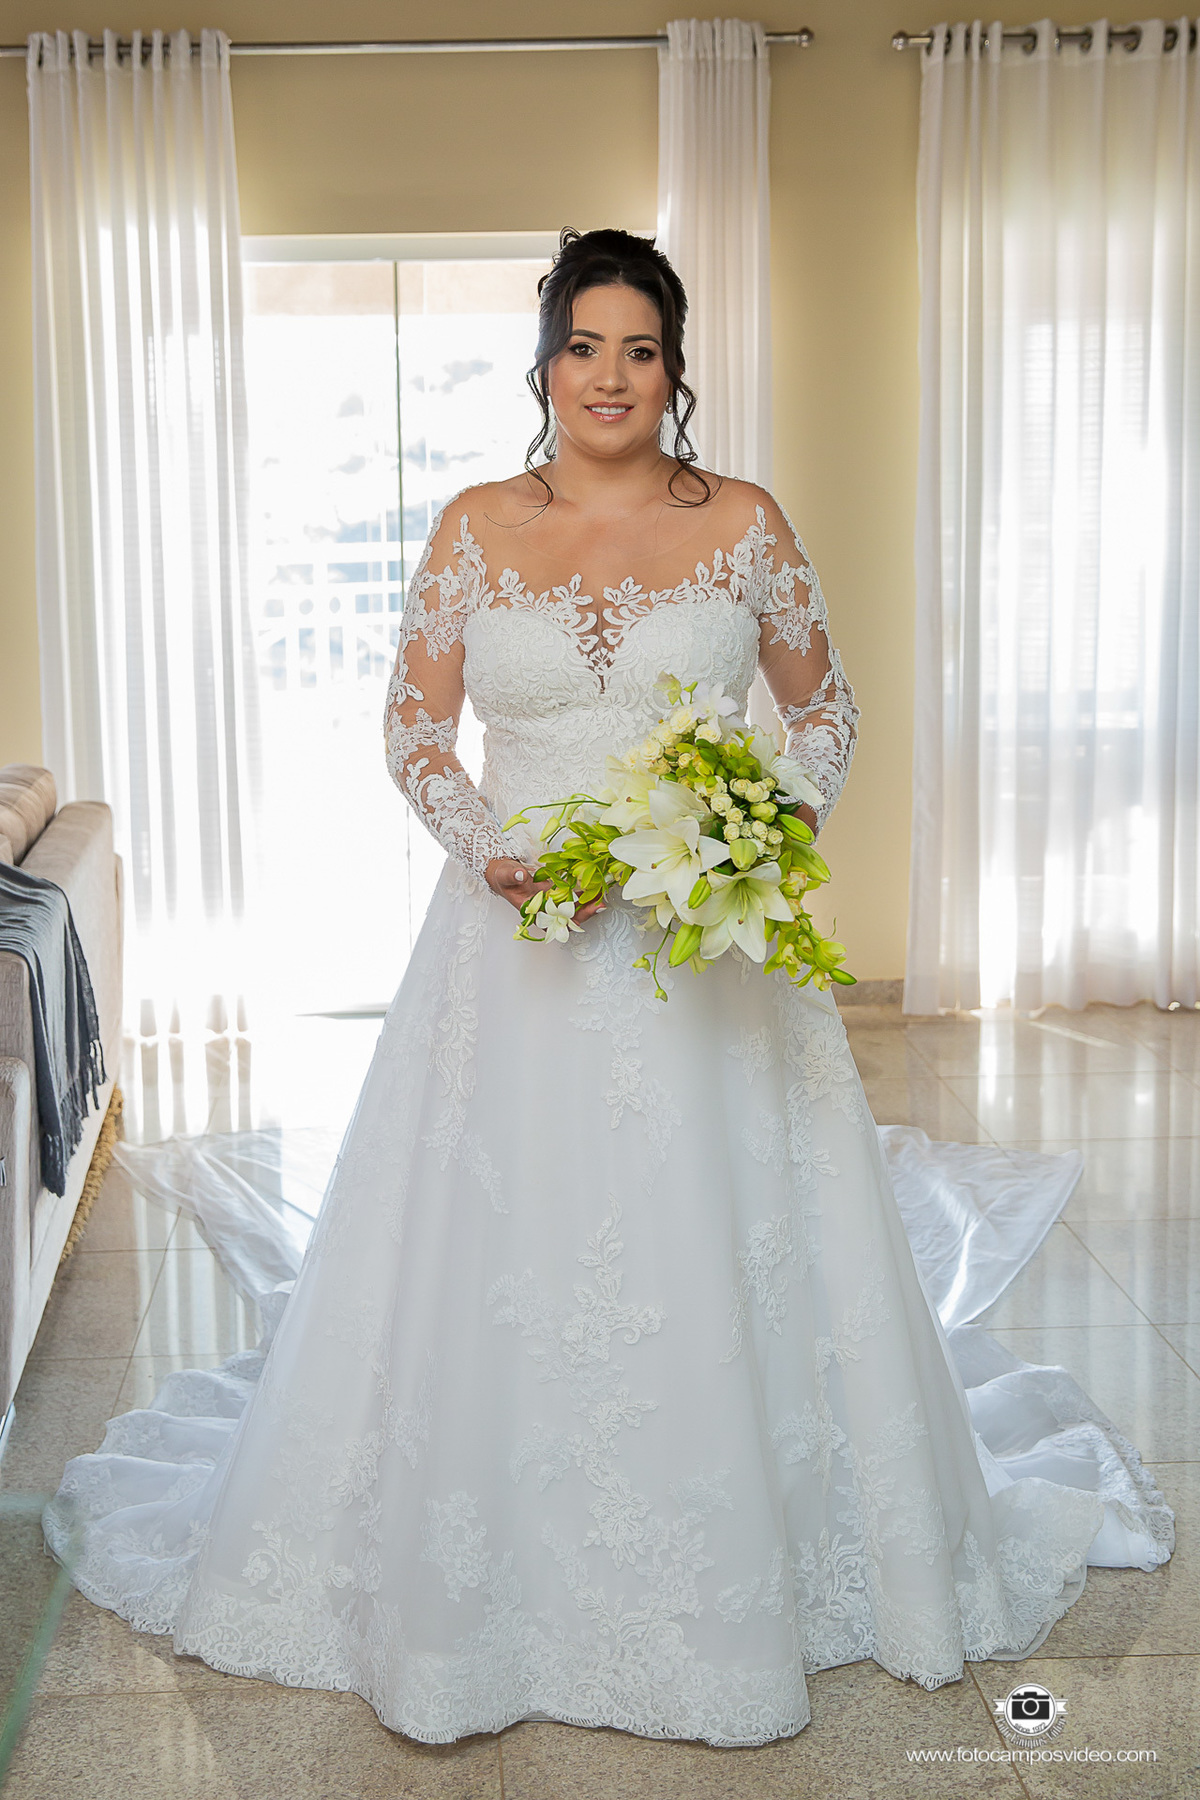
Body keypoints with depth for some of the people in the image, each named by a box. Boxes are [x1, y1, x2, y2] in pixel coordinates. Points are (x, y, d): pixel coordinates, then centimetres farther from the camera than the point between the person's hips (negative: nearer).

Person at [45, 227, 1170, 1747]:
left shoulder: (745, 524, 2)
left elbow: (823, 713, 9)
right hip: (519, 940, 1)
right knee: (502, 1263, 6)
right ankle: (497, 1583, 26)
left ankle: (730, 1585, 27)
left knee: (720, 1263, 6)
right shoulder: (477, 527, 3)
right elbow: (414, 729, 6)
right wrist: (496, 856, -11)